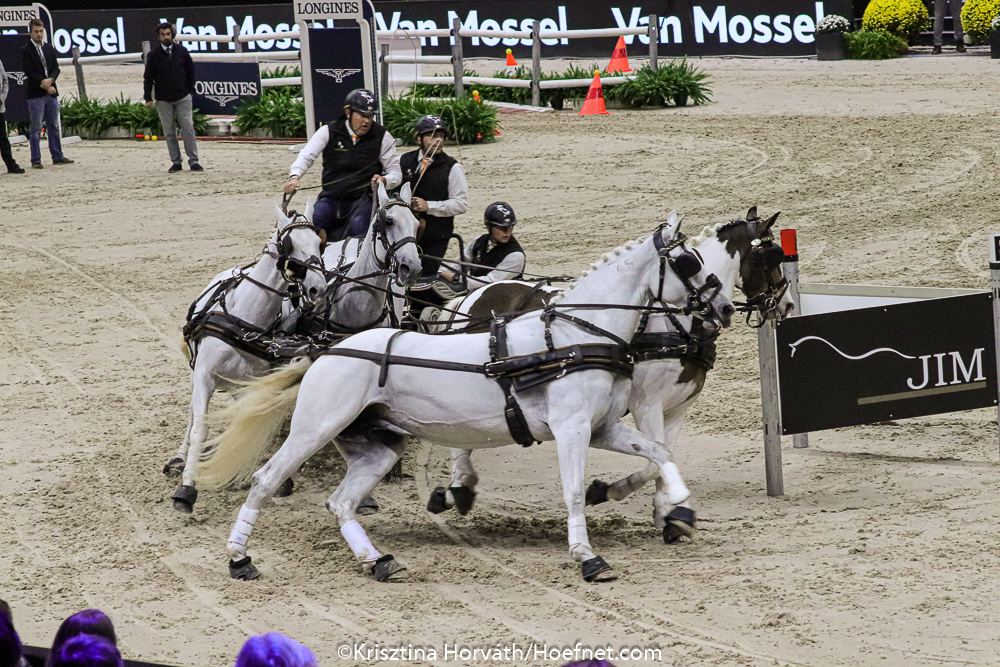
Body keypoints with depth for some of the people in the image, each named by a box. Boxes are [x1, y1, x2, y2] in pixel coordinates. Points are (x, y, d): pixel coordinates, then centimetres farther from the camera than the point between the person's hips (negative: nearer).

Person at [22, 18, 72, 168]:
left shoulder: (49, 48, 13)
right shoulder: (26, 51, -4)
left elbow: (56, 68, 10)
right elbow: (30, 72, -10)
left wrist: (50, 80, -11)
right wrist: (45, 85, -12)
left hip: (51, 93, 5)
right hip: (35, 94, -5)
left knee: (54, 126, 9)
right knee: (36, 129, -3)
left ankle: (57, 156, 15)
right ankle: (36, 160, 0)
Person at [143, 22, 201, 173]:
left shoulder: (182, 52, 4)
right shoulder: (153, 55, 1)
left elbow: (190, 71, 12)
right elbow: (148, 78, 3)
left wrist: (190, 89, 5)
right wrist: (148, 98, -3)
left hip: (183, 97, 0)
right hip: (163, 100, 0)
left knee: (188, 128, -5)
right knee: (169, 132, 2)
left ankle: (193, 161, -3)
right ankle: (176, 162, 8)